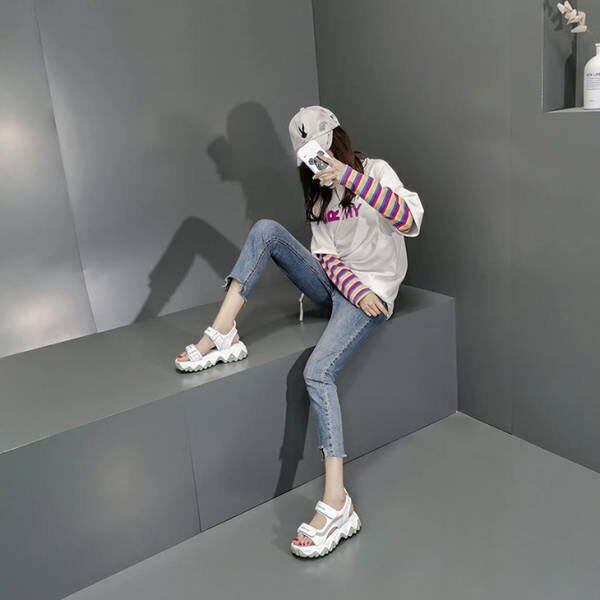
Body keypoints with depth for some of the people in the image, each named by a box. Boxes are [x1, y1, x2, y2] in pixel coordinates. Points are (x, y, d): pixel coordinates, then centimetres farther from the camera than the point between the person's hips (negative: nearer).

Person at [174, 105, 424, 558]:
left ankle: (336, 502, -31)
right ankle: (222, 337, -20)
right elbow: (327, 257, 3)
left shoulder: (376, 171, -6)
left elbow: (410, 220, -28)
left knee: (318, 370, -30)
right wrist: (356, 291, -17)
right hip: (336, 284, 7)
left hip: (373, 288, -7)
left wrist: (348, 176, -38)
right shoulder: (321, 193, 14)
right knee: (266, 230, -13)